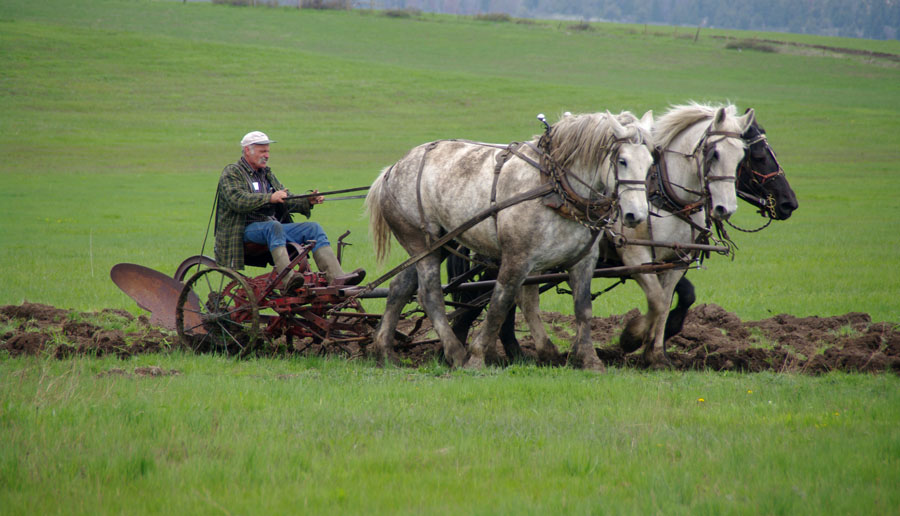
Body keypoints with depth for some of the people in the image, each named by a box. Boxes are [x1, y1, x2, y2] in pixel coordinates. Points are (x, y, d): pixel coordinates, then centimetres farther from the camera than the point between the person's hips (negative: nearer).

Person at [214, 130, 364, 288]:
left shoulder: (267, 174, 25)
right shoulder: (231, 173, 1)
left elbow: (286, 202, 19)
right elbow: (238, 200, -18)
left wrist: (307, 202, 0)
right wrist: (270, 198, -27)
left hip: (273, 227, 7)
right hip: (247, 229, -7)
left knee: (313, 228, -8)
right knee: (274, 226, -37)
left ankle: (336, 277, -23)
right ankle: (287, 277, -55)